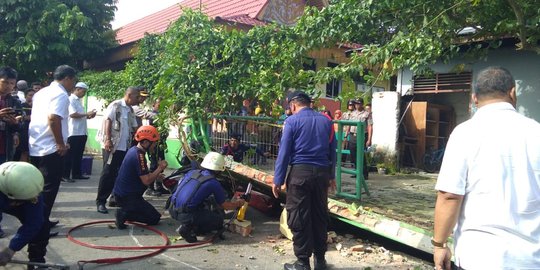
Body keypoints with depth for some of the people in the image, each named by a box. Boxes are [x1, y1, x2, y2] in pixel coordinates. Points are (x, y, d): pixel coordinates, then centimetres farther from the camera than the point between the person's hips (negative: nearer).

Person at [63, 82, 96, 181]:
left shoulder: (78, 100, 18)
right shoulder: (71, 99, -9)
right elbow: (72, 114, -19)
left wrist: (88, 116, 7)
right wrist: (87, 114, -13)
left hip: (82, 132, 9)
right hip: (74, 132, -9)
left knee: (78, 154, 13)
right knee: (70, 155, -2)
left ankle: (76, 173, 20)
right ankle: (65, 175, 4)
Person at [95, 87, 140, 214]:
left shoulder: (130, 110, 16)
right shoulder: (115, 105, -6)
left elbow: (135, 127, 18)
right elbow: (108, 121, -12)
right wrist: (108, 139, -21)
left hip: (124, 147, 7)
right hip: (112, 146, -7)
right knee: (108, 173, -5)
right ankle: (100, 201, 1)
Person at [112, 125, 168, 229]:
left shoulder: (133, 150, 8)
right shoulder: (139, 156, -21)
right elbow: (146, 181, -24)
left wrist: (155, 176, 9)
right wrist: (160, 168, -13)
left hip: (120, 193, 9)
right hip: (127, 197, -9)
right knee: (154, 218, -3)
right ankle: (125, 214, -12)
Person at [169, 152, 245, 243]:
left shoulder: (192, 172, 10)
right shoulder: (213, 183, -6)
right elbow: (225, 206, 5)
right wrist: (238, 203, 27)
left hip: (173, 210, 7)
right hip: (186, 215, -7)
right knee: (219, 219, 8)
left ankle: (190, 225, 12)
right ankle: (189, 229, -4)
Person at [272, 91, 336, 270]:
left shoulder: (292, 121, -3)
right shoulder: (326, 120, 11)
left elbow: (284, 152, -7)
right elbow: (332, 151, 14)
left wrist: (278, 180, -4)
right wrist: (331, 176, 22)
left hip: (300, 172, -5)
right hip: (322, 172, 5)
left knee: (298, 218, 2)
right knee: (320, 216, 14)